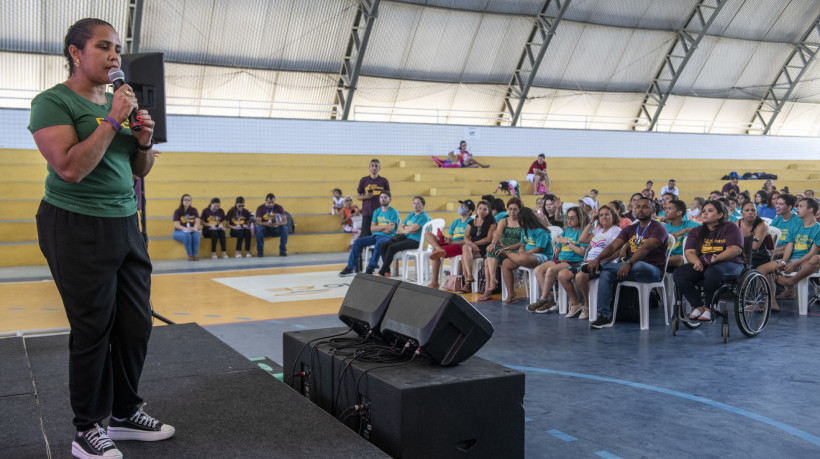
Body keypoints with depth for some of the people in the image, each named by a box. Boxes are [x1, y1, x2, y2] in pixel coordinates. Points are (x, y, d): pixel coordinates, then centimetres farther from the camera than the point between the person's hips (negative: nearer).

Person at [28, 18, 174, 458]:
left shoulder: (118, 100, 12)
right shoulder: (53, 102, -9)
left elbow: (140, 170, 18)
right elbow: (71, 168, -22)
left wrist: (145, 141, -2)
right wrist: (112, 121, -20)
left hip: (125, 225, 7)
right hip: (78, 228, -7)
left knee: (136, 325, 10)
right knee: (92, 330, 0)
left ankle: (125, 413, 27)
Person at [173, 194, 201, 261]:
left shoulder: (194, 210, 9)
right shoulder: (177, 211, 0)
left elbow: (197, 221, -1)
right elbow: (176, 224, -10)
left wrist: (195, 228, -25)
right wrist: (185, 228, -29)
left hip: (192, 231, 2)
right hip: (179, 232, -2)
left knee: (196, 234, -34)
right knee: (187, 235, -37)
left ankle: (195, 254, -33)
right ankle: (190, 255, -34)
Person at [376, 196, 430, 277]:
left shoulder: (423, 217, -5)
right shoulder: (411, 214, 22)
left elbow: (412, 229, -18)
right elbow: (400, 227, 17)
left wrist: (404, 228, 2)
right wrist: (406, 230, -5)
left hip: (415, 241, -9)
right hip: (405, 237, 9)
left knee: (392, 247, -28)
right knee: (383, 245, -10)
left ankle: (381, 273, -22)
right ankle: (387, 271, -10)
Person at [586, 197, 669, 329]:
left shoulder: (658, 228, -3)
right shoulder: (630, 229, 18)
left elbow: (646, 248, -21)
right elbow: (614, 246, 6)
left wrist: (628, 263, -37)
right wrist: (597, 259, -13)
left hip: (653, 271, -6)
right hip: (631, 269, 6)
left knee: (638, 266, -40)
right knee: (606, 273, -19)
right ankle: (605, 315, -21)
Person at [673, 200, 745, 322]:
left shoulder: (730, 228, 6)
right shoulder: (696, 231, 19)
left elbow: (735, 249, -9)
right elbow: (689, 252, 7)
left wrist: (717, 258, -28)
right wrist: (697, 262, -18)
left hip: (729, 264, -4)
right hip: (702, 266, 5)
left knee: (712, 272, -40)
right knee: (678, 274, -24)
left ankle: (708, 308, -21)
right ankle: (698, 306, -14)